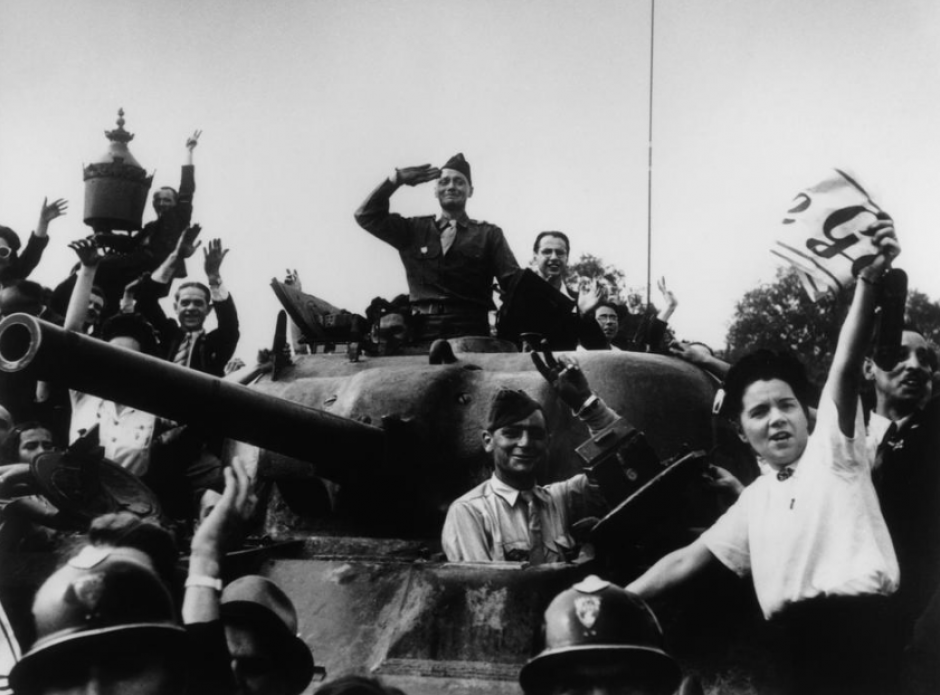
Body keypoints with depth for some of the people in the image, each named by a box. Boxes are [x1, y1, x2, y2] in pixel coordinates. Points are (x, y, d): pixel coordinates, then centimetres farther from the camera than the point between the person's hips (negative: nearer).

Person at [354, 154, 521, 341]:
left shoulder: (488, 234, 15)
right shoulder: (415, 230, 20)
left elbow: (513, 281, 4)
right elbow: (367, 216, 16)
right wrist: (397, 179, 8)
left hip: (470, 333, -1)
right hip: (423, 334, 1)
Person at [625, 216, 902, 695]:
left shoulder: (832, 448, 6)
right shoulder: (756, 498, 23)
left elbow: (846, 368, -10)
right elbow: (687, 559, 26)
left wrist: (870, 279, -26)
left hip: (857, 626, -6)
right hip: (800, 640, 6)